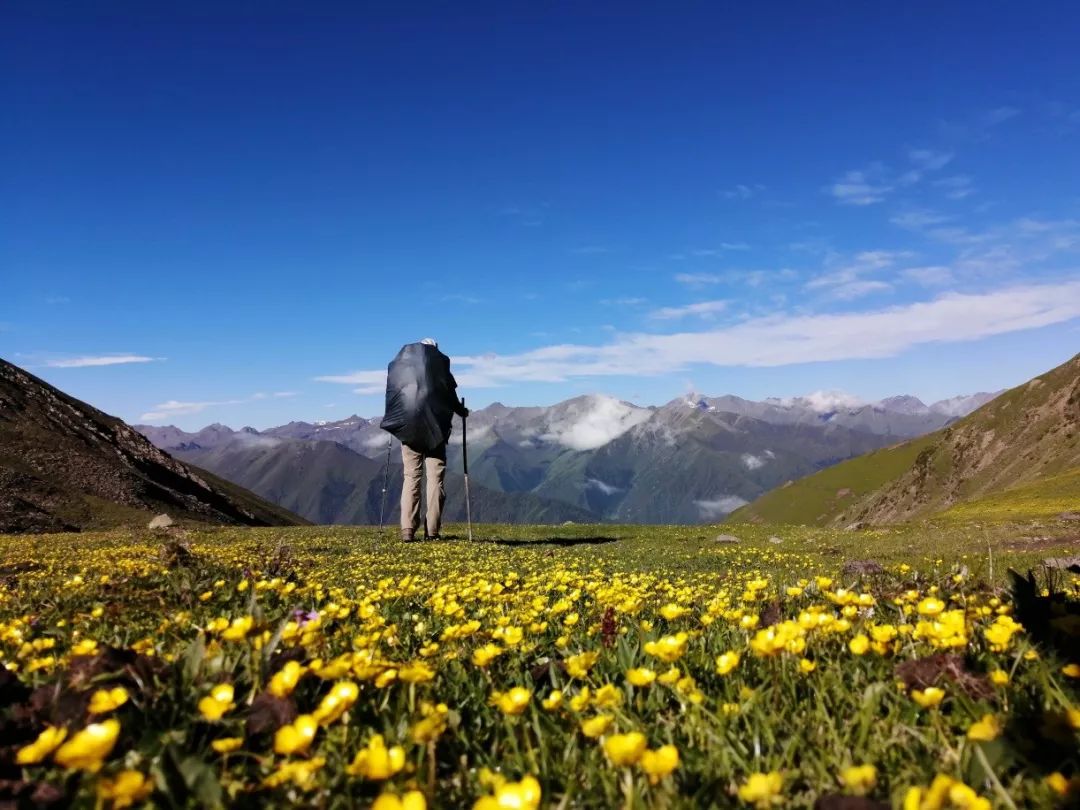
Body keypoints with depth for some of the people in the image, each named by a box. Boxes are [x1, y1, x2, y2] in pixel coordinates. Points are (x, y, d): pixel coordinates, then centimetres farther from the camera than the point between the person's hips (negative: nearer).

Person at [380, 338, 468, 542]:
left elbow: (391, 394, 14)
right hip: (435, 427, -2)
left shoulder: (400, 362, 12)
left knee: (411, 477, 4)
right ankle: (432, 530, -3)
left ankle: (408, 530, -5)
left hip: (408, 427, 2)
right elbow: (449, 394, 5)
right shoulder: (440, 361, 4)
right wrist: (461, 411, 22)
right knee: (436, 477, 2)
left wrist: (396, 421, 25)